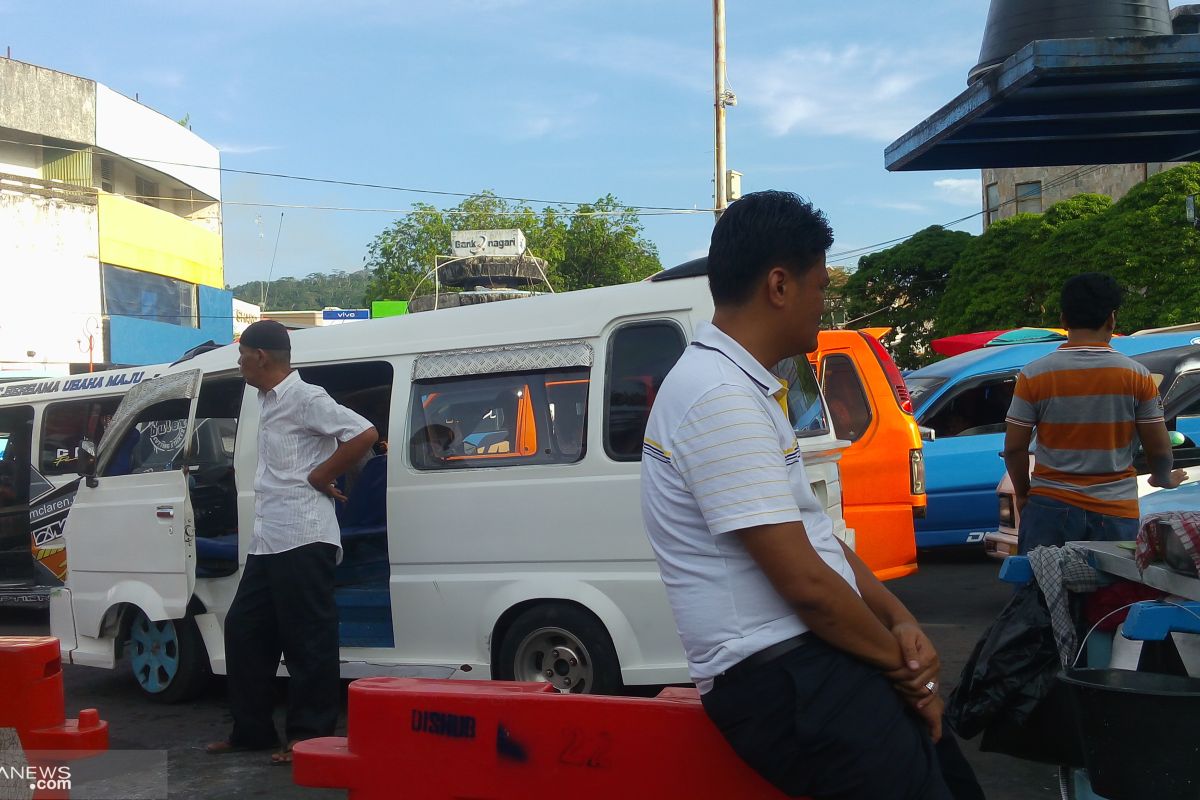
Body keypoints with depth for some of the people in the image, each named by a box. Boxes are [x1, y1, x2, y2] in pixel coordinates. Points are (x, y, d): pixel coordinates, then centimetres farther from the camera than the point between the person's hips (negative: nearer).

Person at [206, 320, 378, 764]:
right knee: (243, 630, 14)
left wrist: (321, 478, -13)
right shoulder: (269, 402, 17)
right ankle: (252, 731, 23)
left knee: (307, 641, -4)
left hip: (302, 539, -10)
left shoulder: (304, 399, -12)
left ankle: (310, 737, 4)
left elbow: (365, 435, -22)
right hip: (267, 541, 10)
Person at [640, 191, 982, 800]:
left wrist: (901, 623, 2)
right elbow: (804, 582, -21)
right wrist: (901, 659, -7)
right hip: (782, 679, -10)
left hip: (808, 660, 10)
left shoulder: (743, 388, 15)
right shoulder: (722, 399, -19)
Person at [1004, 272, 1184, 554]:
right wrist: (1164, 479, 23)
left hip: (1050, 508, 0)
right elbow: (1159, 449, 1)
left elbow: (1014, 448, -2)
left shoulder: (1034, 374, -4)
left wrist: (1022, 493, 15)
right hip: (1115, 512, 0)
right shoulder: (1137, 375, -3)